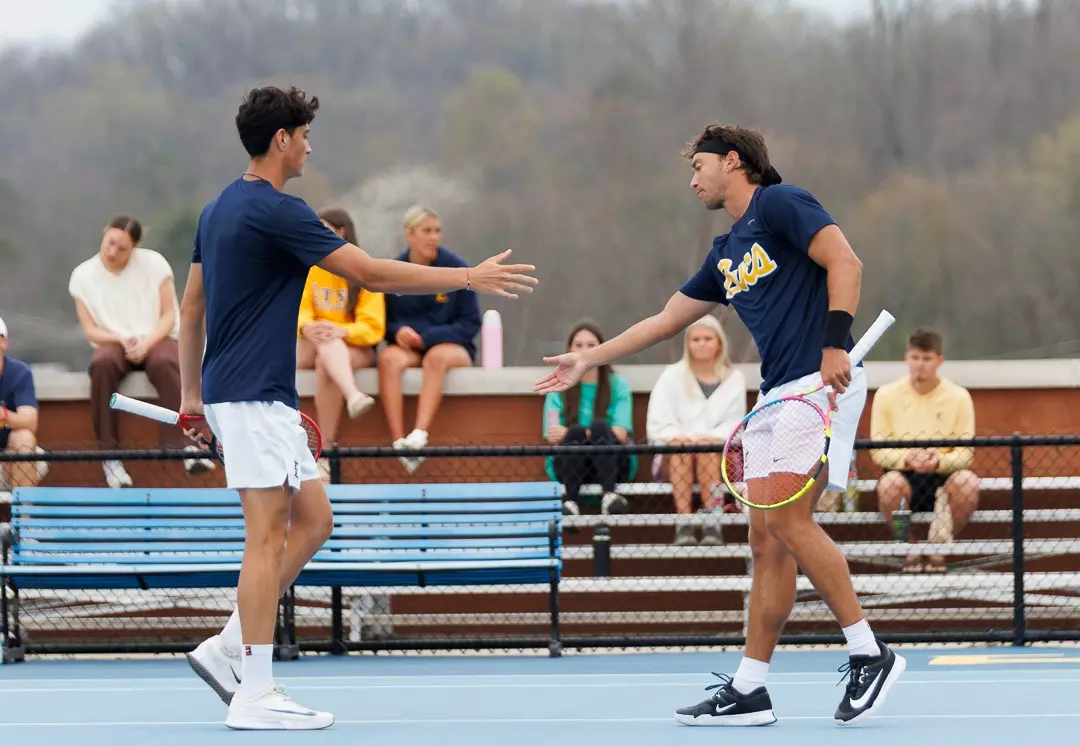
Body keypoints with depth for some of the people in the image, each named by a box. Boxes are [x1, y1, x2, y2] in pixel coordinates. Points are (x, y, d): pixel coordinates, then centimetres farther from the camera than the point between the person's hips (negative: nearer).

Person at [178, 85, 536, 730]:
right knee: (269, 536, -8)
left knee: (313, 520, 11)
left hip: (251, 395, 10)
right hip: (255, 397, -10)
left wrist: (192, 394, 24)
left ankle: (229, 648, 9)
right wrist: (470, 277, -10)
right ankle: (255, 693, -7)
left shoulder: (220, 210, 14)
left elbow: (191, 306, 20)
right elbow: (371, 273, -16)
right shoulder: (277, 212, -15)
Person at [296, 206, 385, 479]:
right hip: (310, 346, 2)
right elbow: (299, 311, -1)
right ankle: (353, 397, -63)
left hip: (355, 348, -2)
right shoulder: (308, 269, 10)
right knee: (326, 342, -34)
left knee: (325, 365, -36)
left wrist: (342, 331, -29)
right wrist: (306, 327, -26)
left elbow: (372, 327, -8)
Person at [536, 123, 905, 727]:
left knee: (787, 518, -18)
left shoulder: (781, 204, -2)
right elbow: (665, 321, 33)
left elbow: (845, 261, -14)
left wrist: (835, 344, -23)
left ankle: (870, 654, -13)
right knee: (767, 538, 4)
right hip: (778, 394, 9)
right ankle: (750, 689, 4)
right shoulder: (726, 254, 24)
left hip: (824, 382, -9)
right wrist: (588, 360, 34)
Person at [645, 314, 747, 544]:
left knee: (707, 449, -34)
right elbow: (657, 424, 3)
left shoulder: (734, 379, 16)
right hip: (675, 457, 0)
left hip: (719, 455, 0)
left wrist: (712, 437, -17)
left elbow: (734, 424, 4)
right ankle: (684, 523, -45)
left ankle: (712, 524, -44)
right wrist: (677, 436, -18)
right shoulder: (672, 376, 13)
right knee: (681, 448, -35)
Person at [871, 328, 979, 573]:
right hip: (904, 477, 0)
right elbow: (878, 452, -2)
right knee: (890, 482, -36)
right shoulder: (887, 395, 1)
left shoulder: (958, 396, 1)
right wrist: (907, 459, -24)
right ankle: (910, 551, -9)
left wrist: (939, 461, -26)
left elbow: (965, 454, -3)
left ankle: (939, 549, -8)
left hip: (943, 477, 0)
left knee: (967, 482, -34)